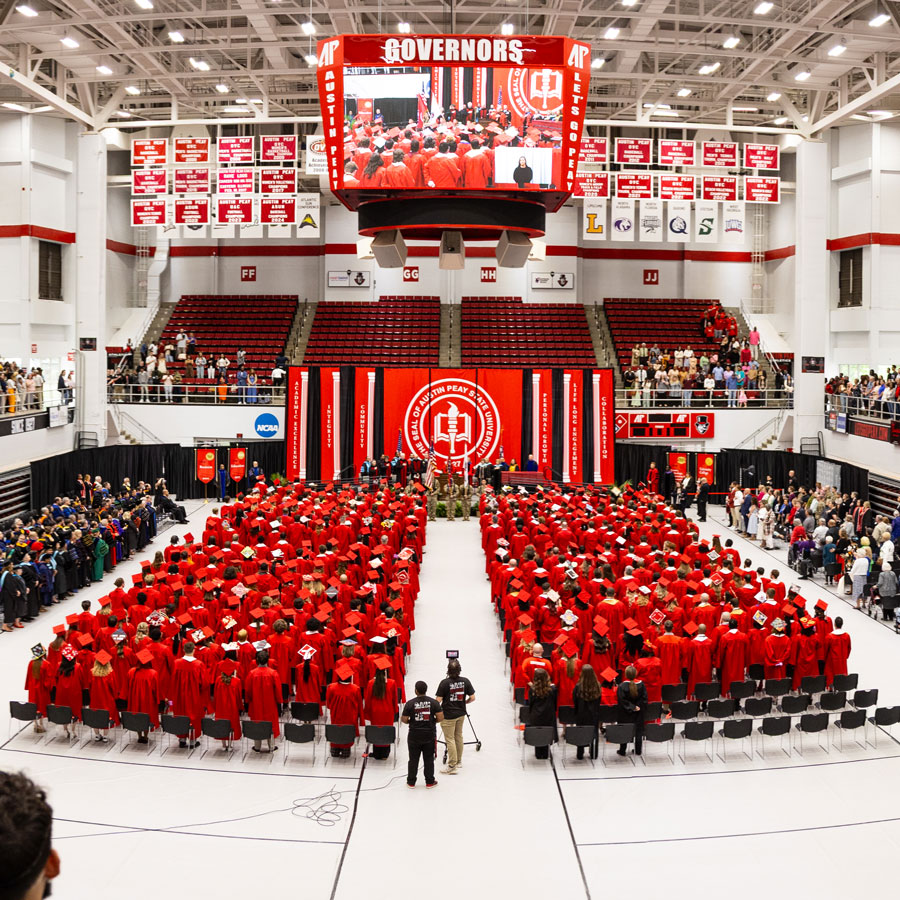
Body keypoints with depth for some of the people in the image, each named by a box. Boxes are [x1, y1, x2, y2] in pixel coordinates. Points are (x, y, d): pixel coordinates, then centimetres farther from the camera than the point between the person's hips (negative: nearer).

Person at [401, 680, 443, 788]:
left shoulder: (410, 703, -9)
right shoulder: (434, 702, -6)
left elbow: (404, 720, -7)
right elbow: (440, 718, -9)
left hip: (414, 735, -1)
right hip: (430, 735, 1)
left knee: (413, 759, 10)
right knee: (429, 759, 11)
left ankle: (411, 782, 19)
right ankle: (430, 781, 18)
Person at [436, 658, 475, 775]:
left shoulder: (445, 683, -18)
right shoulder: (465, 681, -6)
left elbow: (438, 700, -16)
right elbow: (472, 698, -2)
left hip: (448, 715, -5)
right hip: (461, 714, 5)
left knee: (450, 739, 0)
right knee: (459, 737, 19)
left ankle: (452, 766, 0)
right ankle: (459, 761, 30)